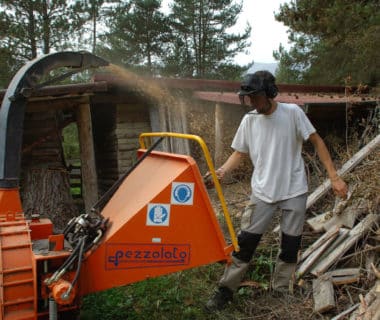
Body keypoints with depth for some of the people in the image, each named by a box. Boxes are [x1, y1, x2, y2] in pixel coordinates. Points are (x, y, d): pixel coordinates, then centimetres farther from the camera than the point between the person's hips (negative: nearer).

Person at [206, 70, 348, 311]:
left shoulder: (292, 112, -8)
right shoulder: (249, 120, -1)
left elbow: (317, 141, -4)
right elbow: (240, 153, 5)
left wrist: (334, 176, -9)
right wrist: (222, 171, -14)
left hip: (294, 191, -1)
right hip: (263, 191, 1)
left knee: (291, 246, 9)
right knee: (245, 242, 0)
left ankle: (281, 292, 28)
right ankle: (226, 290, 12)